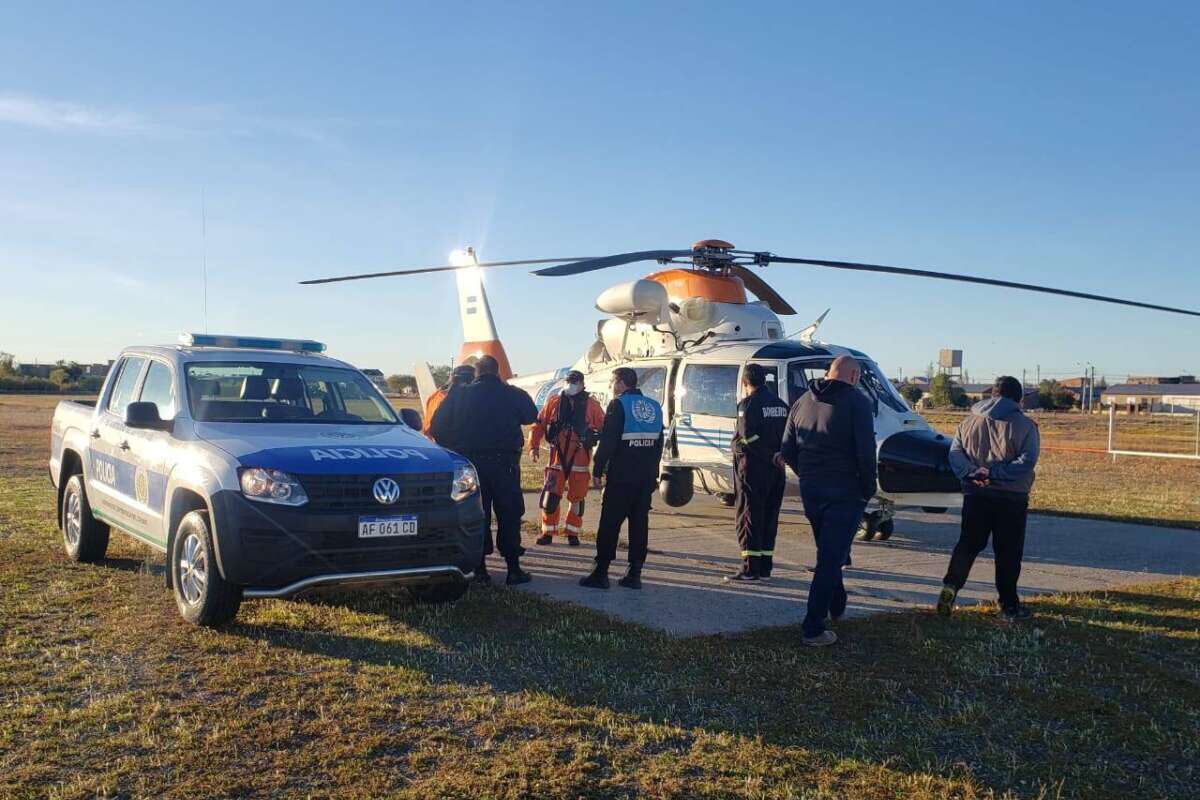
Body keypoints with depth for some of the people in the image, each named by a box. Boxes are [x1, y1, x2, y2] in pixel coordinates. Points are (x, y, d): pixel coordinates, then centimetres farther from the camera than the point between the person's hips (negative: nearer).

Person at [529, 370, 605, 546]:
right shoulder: (554, 402, 4)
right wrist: (534, 446, -3)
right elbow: (539, 424, 5)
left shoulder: (591, 405, 2)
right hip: (558, 456, 0)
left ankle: (572, 533, 18)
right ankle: (547, 533, 9)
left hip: (580, 457, 0)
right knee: (551, 496, -2)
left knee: (577, 498, 6)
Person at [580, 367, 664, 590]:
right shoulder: (654, 407, 12)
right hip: (646, 478, 6)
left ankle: (601, 573, 0)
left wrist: (597, 471, -8)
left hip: (620, 477, -6)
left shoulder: (618, 405, -8)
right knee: (639, 524, 9)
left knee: (609, 524, 0)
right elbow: (659, 444, 16)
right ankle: (634, 574, 10)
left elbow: (607, 442, -13)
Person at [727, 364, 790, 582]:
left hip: (753, 467, -7)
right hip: (776, 470, 7)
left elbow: (748, 436, -21)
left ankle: (750, 568, -4)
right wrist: (776, 454, 7)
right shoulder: (781, 404, 12)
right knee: (769, 517, 12)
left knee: (749, 516, -2)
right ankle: (765, 567, 16)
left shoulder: (748, 403, -11)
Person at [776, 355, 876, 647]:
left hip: (810, 491, 6)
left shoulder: (803, 401, 8)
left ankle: (837, 606, 41)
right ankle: (813, 628, -3)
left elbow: (787, 450, 9)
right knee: (830, 558, -3)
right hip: (844, 492, -6)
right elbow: (866, 451, -17)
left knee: (828, 553, 24)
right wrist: (868, 489, -6)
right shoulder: (856, 402, -10)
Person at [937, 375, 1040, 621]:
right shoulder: (1025, 426, -4)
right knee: (1008, 552, 6)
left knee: (968, 544, 10)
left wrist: (971, 473, -11)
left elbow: (955, 452, 0)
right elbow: (1026, 461, -15)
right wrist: (994, 473, -15)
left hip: (975, 495, 3)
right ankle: (1009, 605, 13)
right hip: (1011, 498, -3)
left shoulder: (970, 422, 8)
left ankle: (950, 585, -9)